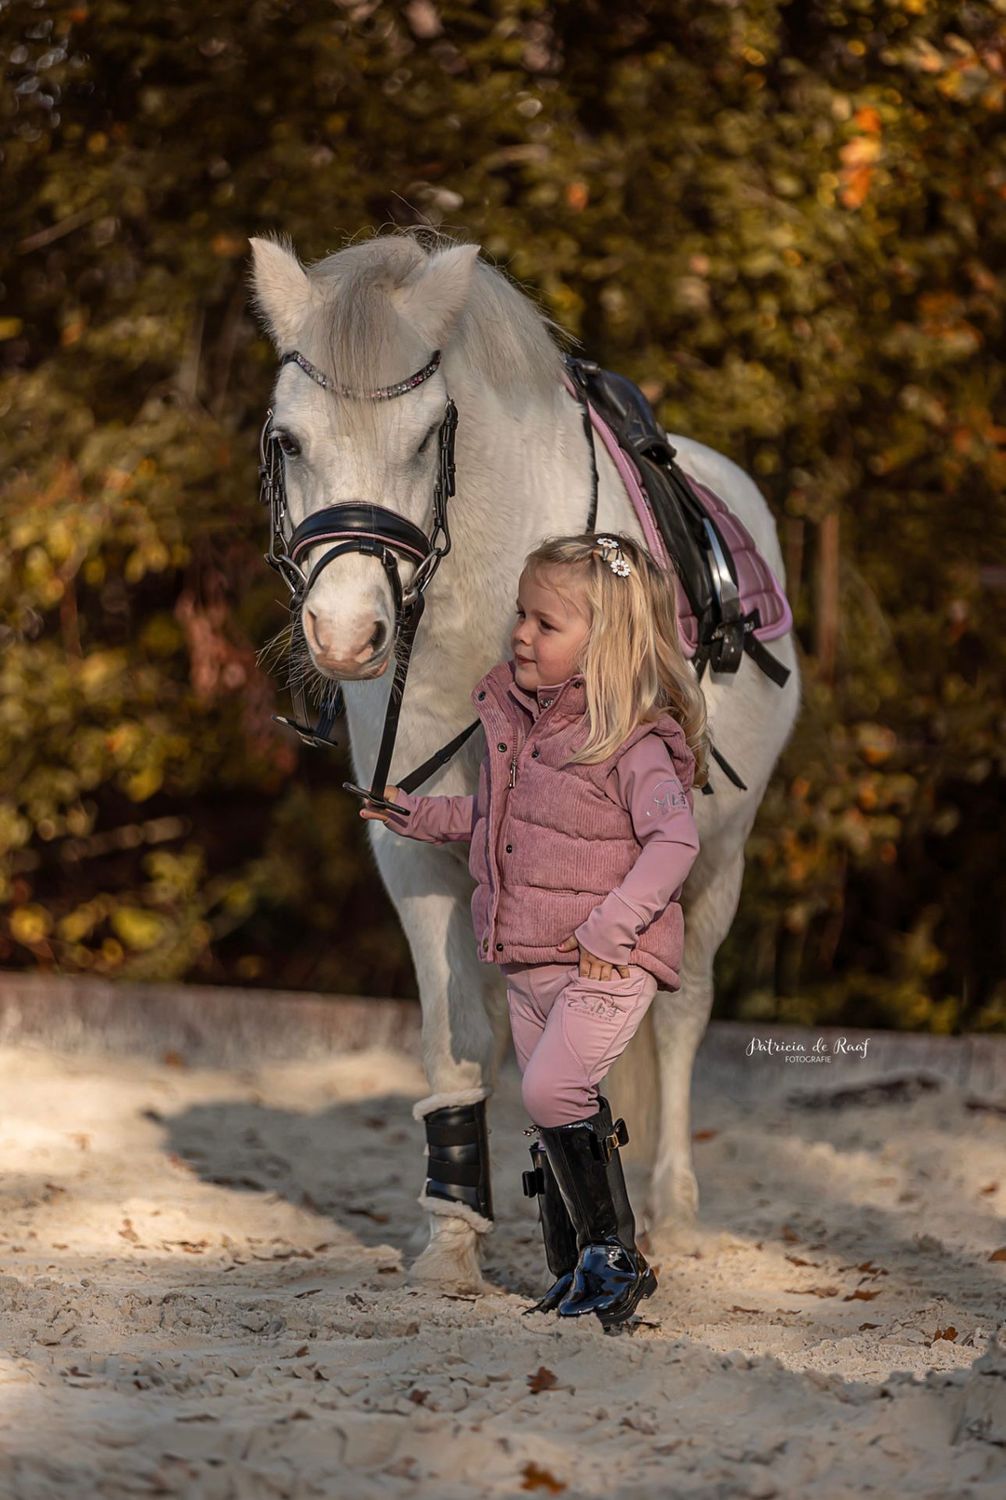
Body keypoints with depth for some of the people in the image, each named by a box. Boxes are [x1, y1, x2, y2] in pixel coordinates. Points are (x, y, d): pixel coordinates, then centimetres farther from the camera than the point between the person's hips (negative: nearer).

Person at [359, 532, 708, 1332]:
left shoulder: (634, 744, -15)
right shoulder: (516, 719, 10)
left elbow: (674, 840, -24)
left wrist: (613, 924, -29)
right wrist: (422, 816, 20)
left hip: (606, 965, -8)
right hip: (526, 964, 8)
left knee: (551, 1088, -21)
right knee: (554, 1119, 11)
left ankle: (616, 1254, -9)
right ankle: (577, 1273, 21)